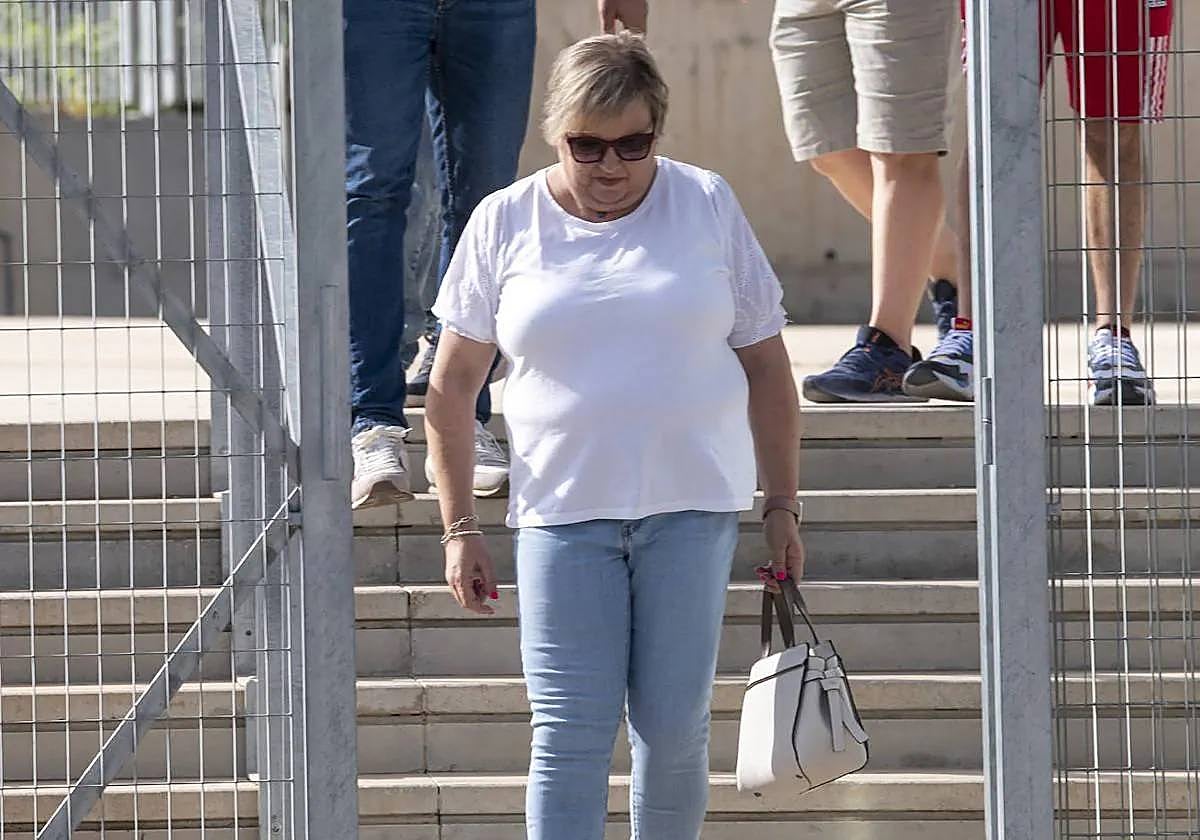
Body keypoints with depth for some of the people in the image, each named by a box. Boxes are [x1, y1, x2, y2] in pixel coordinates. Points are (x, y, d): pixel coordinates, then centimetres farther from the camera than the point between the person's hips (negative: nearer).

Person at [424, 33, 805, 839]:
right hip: (564, 509, 0)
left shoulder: (708, 206, 5)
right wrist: (460, 528, 2)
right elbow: (451, 388, 7)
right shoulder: (505, 223, 3)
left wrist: (783, 507, 6)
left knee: (672, 728, -1)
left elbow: (767, 368, 10)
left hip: (693, 505, 0)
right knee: (570, 736, -7)